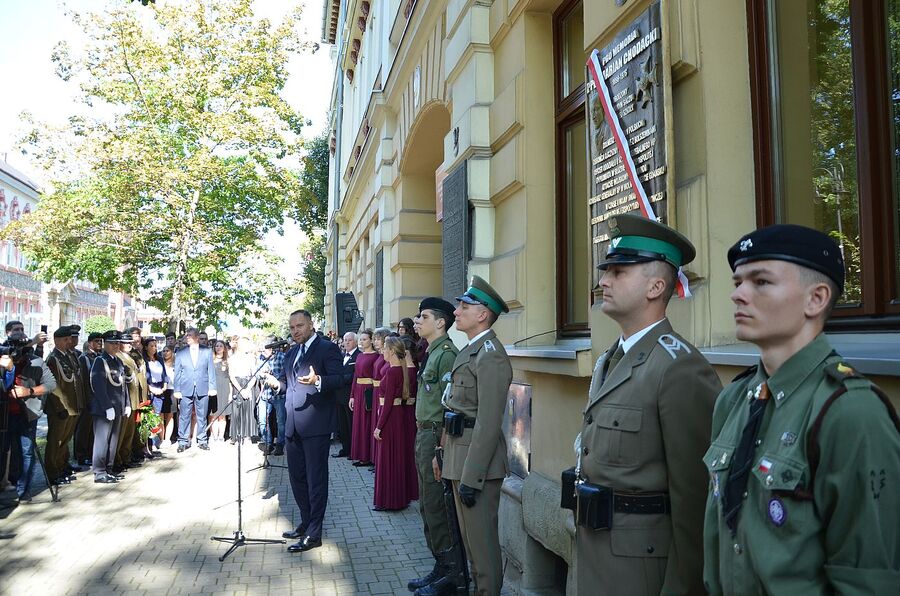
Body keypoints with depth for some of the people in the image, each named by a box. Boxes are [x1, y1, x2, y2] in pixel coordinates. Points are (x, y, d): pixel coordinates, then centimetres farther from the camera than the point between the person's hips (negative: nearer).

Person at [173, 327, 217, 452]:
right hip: (186, 389, 0)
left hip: (203, 389, 0)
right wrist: (177, 390, -2)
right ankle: (183, 441, 9)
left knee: (202, 416, 7)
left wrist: (212, 387, -3)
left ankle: (202, 440, 16)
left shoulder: (207, 352, 7)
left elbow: (211, 371, 5)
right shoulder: (180, 353, 7)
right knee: (184, 417, 1)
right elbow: (177, 373, 5)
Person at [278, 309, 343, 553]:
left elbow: (337, 379, -17)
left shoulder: (327, 349, -7)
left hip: (316, 425, -8)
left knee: (316, 478, -2)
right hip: (293, 426, 8)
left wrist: (317, 380, -35)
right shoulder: (291, 353, 17)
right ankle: (306, 523, 31)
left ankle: (314, 534, 4)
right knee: (297, 477, 16)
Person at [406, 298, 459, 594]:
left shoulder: (446, 353, -16)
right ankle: (439, 566, 29)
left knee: (436, 506, -1)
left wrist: (441, 447, -22)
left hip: (436, 436, -10)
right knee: (427, 505, 17)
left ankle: (447, 572, 13)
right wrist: (422, 436, 15)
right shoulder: (431, 353, 13)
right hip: (423, 434, 10)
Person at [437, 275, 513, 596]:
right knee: (470, 536, 20)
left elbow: (489, 423, -22)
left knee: (482, 540, 1)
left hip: (477, 462, -10)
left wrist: (471, 477, -22)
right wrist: (445, 454, 17)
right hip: (460, 456, 10)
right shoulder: (470, 350, 13)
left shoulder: (491, 355, -17)